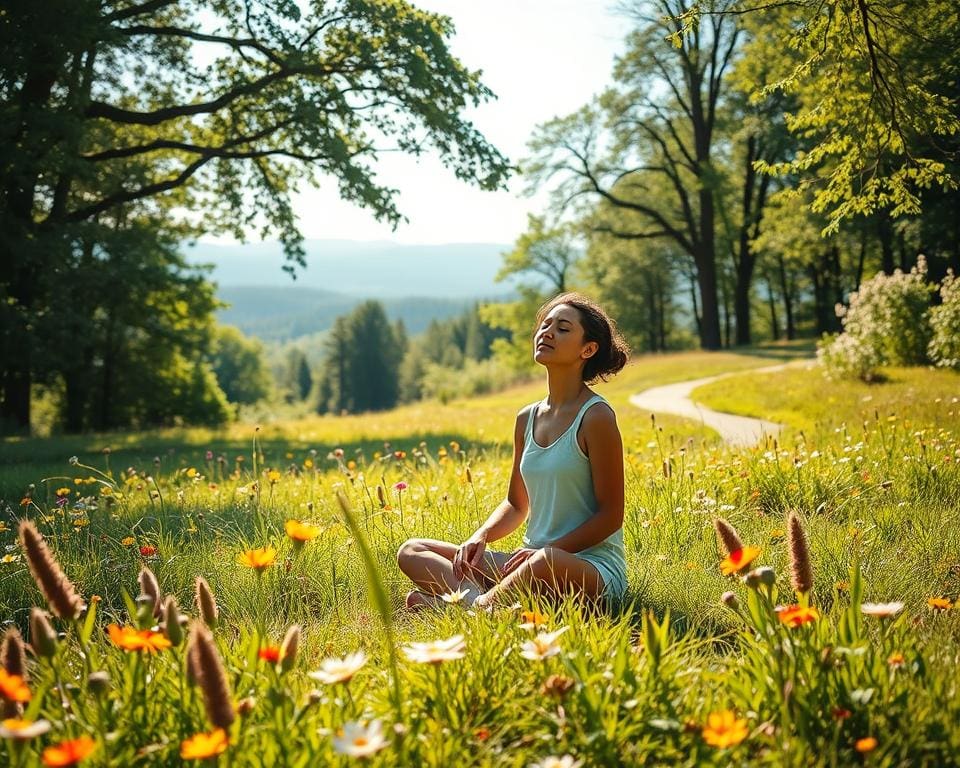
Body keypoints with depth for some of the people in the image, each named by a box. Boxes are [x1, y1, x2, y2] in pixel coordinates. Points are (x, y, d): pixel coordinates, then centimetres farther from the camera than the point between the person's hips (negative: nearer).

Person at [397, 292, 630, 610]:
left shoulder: (595, 416, -10)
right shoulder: (527, 419, 10)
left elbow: (611, 516, -11)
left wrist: (545, 551, -20)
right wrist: (480, 537, -1)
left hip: (591, 567, -7)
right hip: (534, 562, 7)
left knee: (546, 564, -44)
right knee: (411, 552, 1)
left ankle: (479, 606, -19)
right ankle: (478, 601, -25)